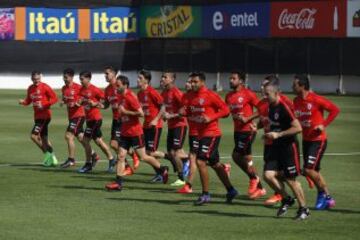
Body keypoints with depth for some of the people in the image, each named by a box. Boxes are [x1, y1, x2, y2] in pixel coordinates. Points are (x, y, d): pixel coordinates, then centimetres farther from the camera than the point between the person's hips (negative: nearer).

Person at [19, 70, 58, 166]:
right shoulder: (30, 88, 10)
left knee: (34, 135, -15)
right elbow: (28, 101, 19)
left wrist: (44, 105, -21)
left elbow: (54, 98, -12)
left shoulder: (45, 87, -11)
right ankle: (52, 158, 20)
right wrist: (23, 102, -3)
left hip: (45, 115, -8)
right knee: (43, 138, 11)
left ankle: (47, 153, -3)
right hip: (37, 116, 8)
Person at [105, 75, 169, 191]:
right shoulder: (121, 97, 7)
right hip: (125, 132, 8)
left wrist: (126, 112, -22)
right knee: (121, 156, -1)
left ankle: (162, 170, 23)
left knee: (143, 157, 3)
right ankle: (118, 182, -3)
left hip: (135, 132, -8)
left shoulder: (130, 97, -18)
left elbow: (141, 113, -22)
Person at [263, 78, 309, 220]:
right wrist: (269, 134, 8)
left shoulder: (284, 108, -21)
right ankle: (286, 199, 19)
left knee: (290, 179, -2)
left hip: (288, 146, -8)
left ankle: (303, 209, 13)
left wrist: (278, 134, -25)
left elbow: (298, 128, -24)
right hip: (276, 146, 8)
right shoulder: (271, 106, 4)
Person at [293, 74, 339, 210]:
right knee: (314, 171, 9)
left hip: (318, 140, -7)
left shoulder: (316, 100, -17)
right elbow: (294, 119, 16)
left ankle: (323, 193, 5)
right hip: (306, 140, 7)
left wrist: (324, 124, -18)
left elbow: (335, 110, -14)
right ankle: (326, 198, 19)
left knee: (309, 170, -14)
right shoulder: (296, 101, 4)